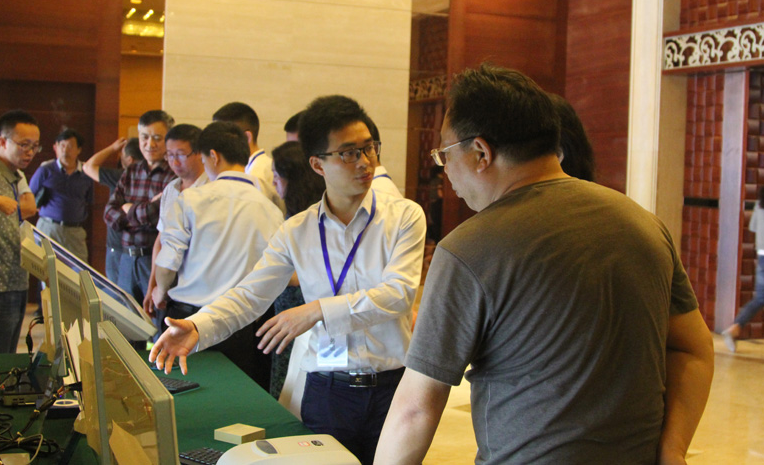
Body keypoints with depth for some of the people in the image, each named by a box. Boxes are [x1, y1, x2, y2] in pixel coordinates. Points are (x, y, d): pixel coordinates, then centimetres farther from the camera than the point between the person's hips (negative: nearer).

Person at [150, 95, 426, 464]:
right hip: (326, 389, 1)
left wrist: (317, 310, -23)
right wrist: (196, 327, -19)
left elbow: (398, 293, -15)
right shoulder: (297, 232, 4)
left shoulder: (404, 216, -3)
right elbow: (248, 295, 0)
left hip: (393, 387, -1)